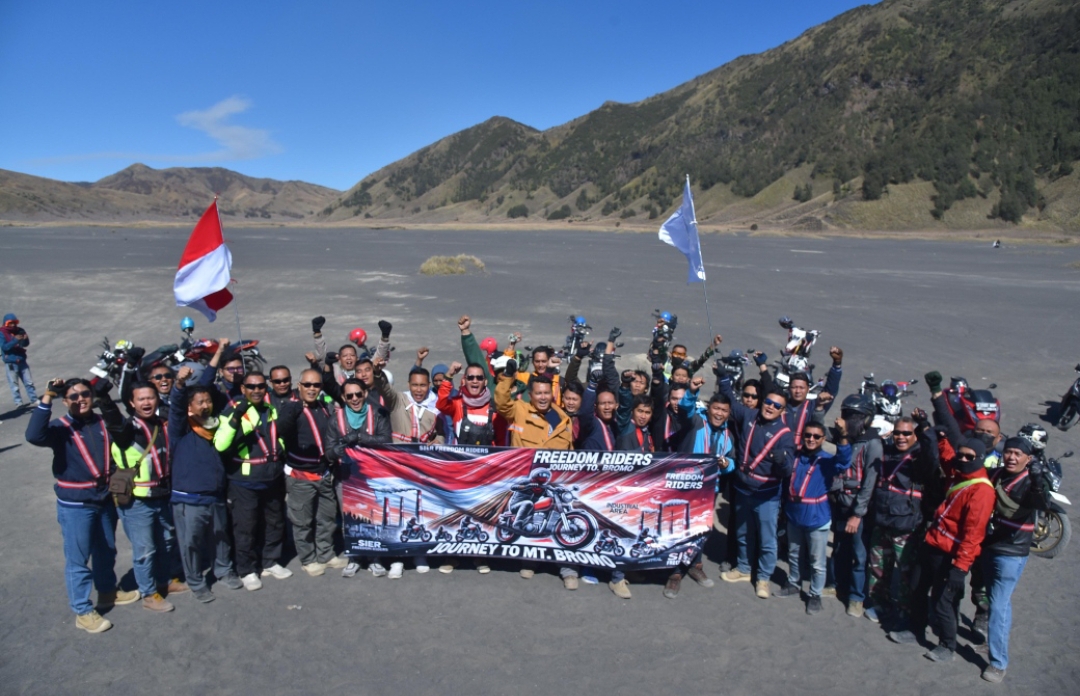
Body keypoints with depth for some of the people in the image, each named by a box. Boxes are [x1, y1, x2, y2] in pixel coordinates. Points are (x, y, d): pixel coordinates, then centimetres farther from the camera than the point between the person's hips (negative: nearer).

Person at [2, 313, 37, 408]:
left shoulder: (20, 330, 5)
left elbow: (26, 344, 9)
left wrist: (26, 339, -14)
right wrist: (15, 340, -28)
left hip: (22, 361, 4)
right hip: (10, 363, -4)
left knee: (29, 382, 7)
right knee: (14, 384, -1)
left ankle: (34, 400, 12)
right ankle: (18, 402, 1)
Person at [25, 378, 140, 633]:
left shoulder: (104, 422, 1)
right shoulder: (61, 428, -13)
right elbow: (34, 435, -34)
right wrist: (47, 398, -37)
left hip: (106, 499, 5)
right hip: (75, 504, -5)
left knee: (107, 549, 21)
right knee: (77, 558, 4)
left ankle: (108, 591, 41)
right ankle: (83, 612, 17)